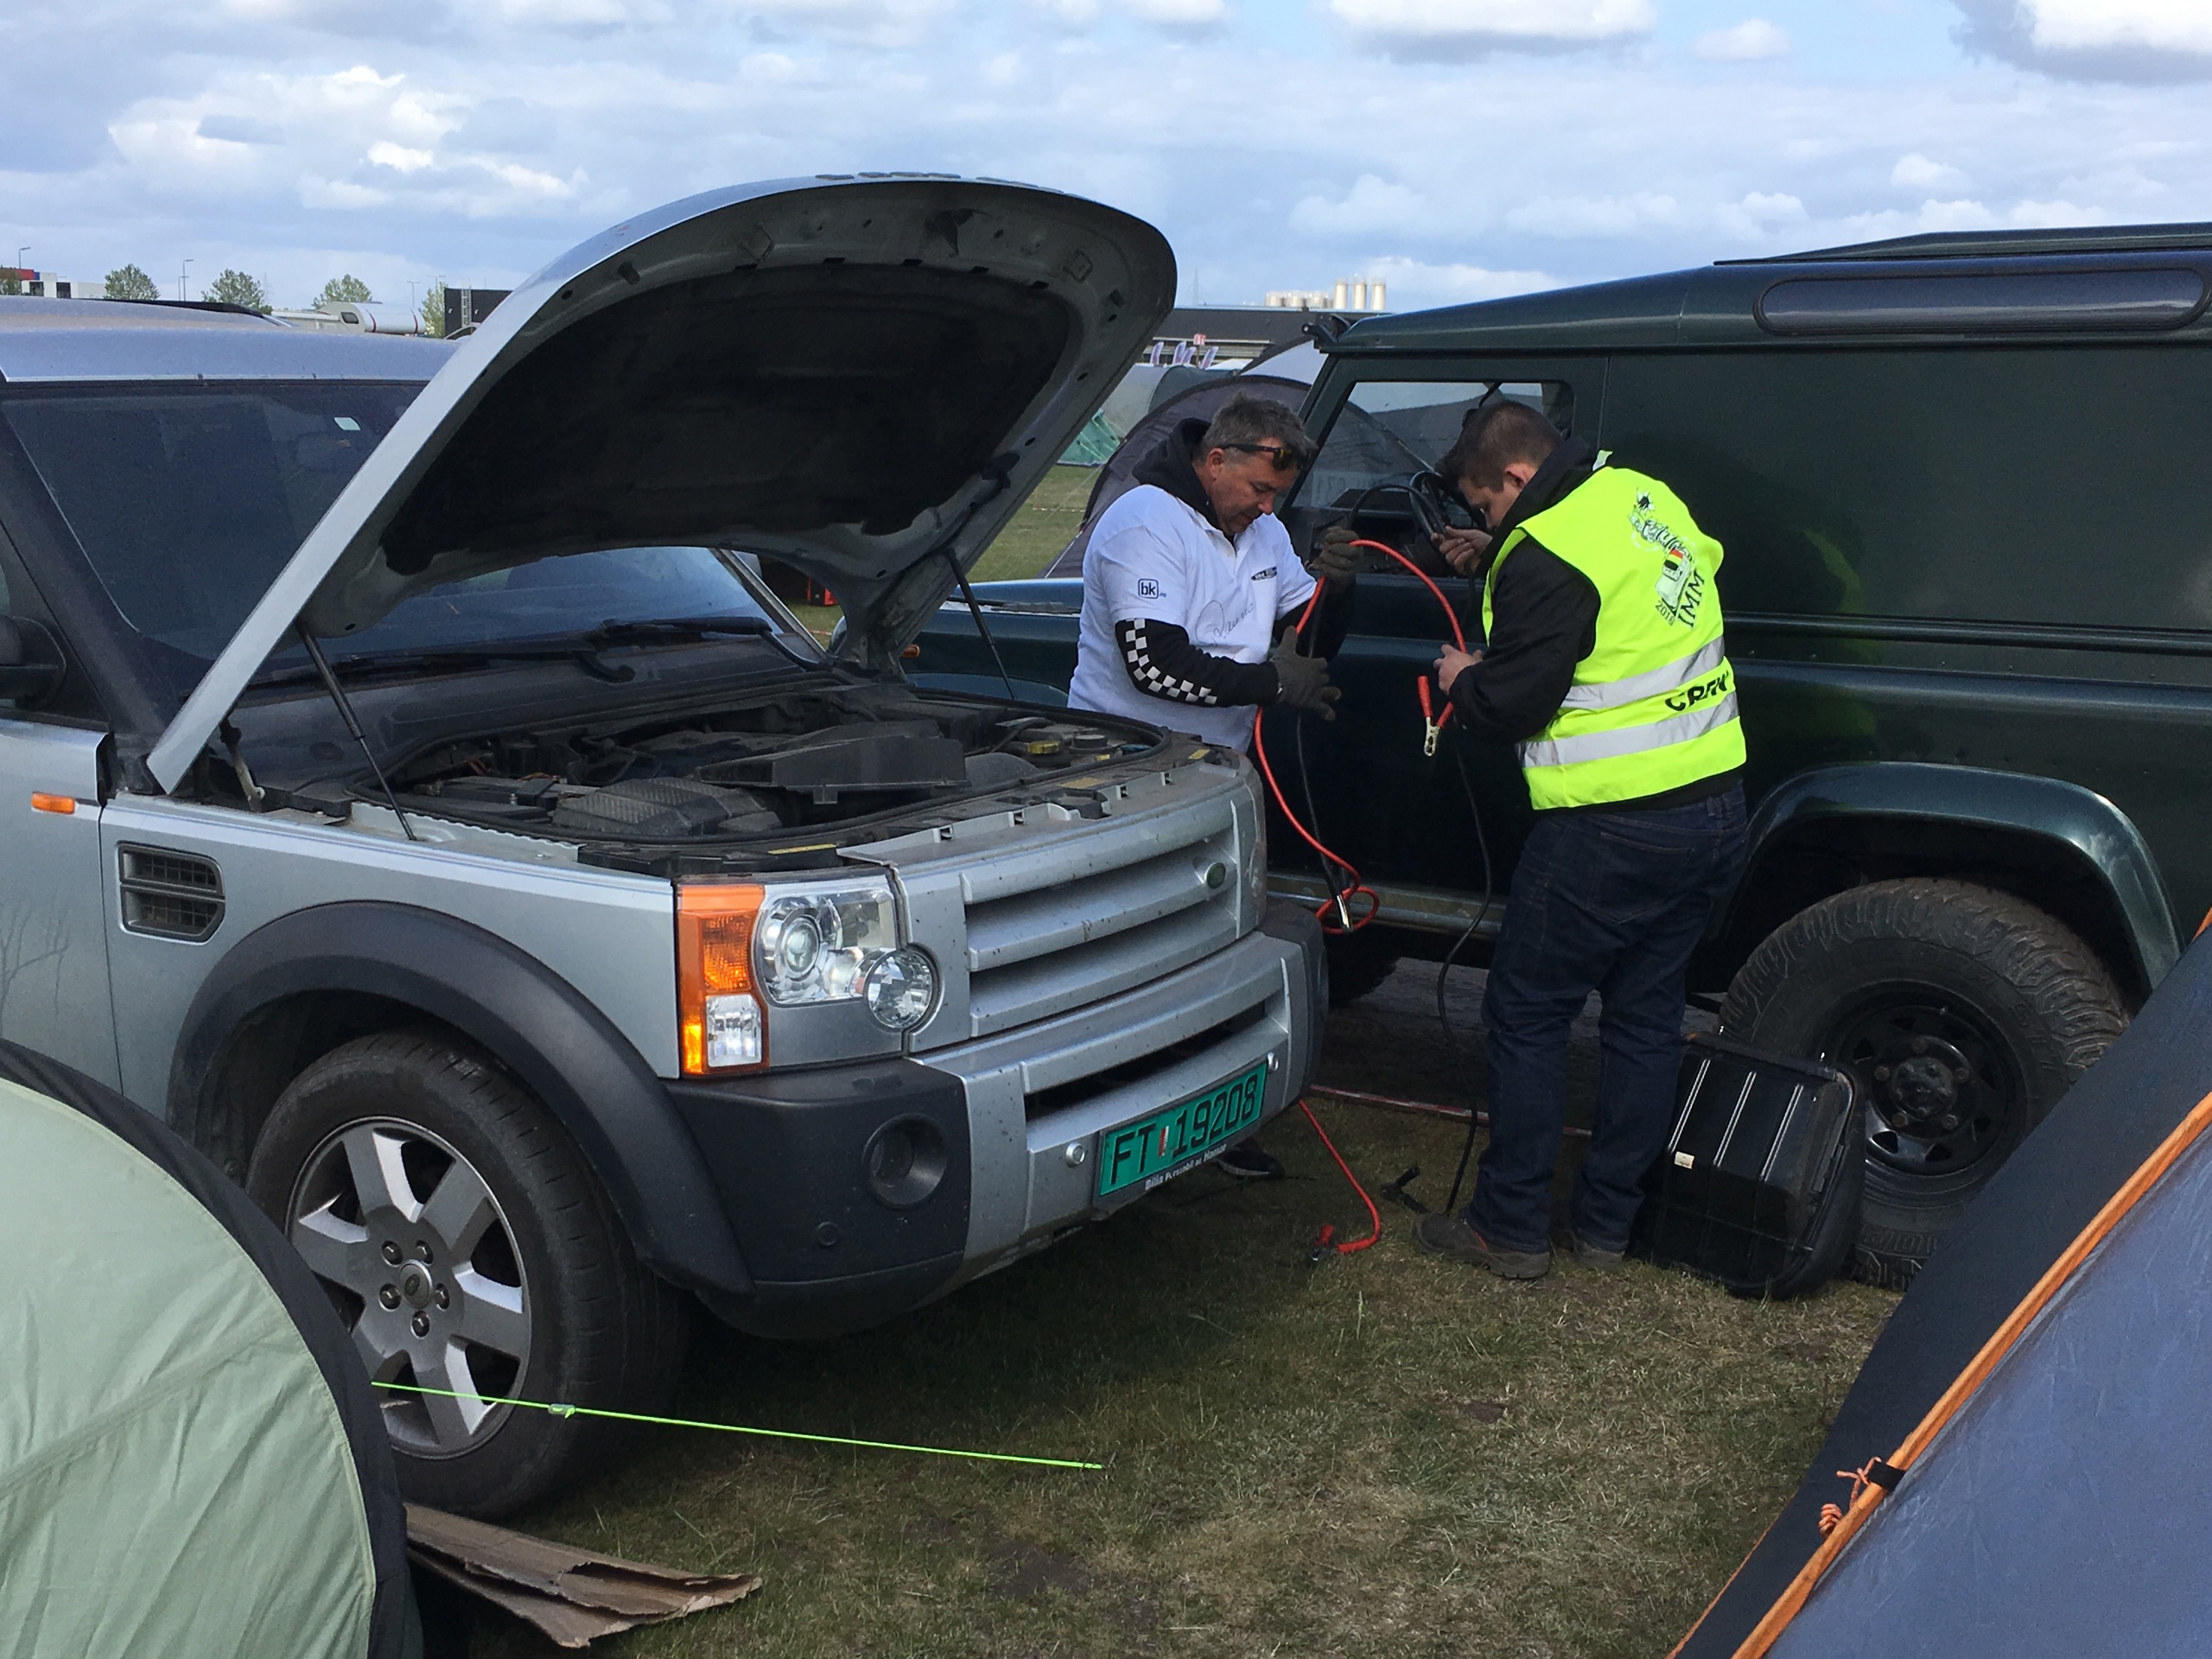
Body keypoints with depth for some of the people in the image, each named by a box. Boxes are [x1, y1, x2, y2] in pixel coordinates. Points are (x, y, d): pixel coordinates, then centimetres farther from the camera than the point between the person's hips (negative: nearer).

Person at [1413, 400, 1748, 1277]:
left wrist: (1461, 678, 6)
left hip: (1614, 828, -9)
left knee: (1526, 1012, 5)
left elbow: (1511, 706, -14)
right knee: (1646, 1013, 16)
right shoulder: (1642, 495, 9)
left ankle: (1512, 1228, 12)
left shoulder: (1548, 559, -18)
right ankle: (1606, 1222, 26)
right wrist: (1496, 553, 27)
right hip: (1715, 806, 9)